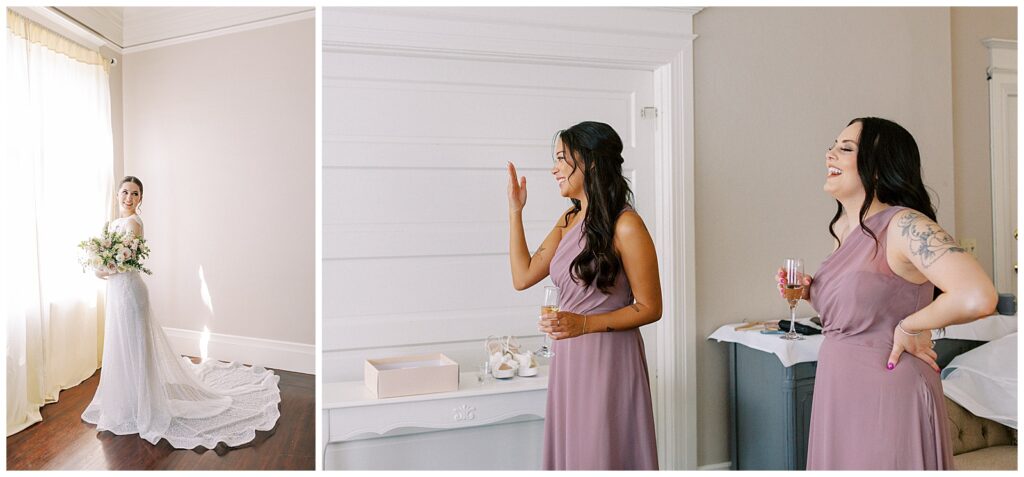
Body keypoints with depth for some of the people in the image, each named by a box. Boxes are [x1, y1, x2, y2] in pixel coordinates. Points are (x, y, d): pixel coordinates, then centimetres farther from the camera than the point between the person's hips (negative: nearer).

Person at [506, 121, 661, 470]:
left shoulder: (625, 226, -14)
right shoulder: (567, 221, 9)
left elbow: (650, 308, -12)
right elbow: (523, 276, 7)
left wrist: (585, 323, -21)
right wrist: (515, 210, 7)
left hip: (609, 359, -7)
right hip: (567, 358, 7)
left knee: (605, 455, 6)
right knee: (570, 452, 16)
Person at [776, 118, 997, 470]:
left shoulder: (904, 225, -17)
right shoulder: (843, 229, 7)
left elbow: (978, 297, -31)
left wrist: (909, 327, -18)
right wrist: (810, 293, 2)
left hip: (888, 396, -7)